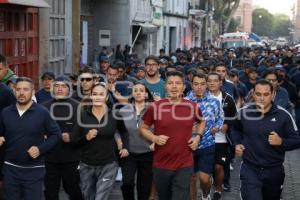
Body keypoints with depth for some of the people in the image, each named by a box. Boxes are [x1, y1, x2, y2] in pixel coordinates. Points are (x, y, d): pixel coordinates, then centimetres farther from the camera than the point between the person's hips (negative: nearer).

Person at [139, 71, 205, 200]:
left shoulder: (193, 107, -1)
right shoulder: (155, 107, -7)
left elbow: (202, 121, 21)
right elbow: (143, 128, 7)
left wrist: (198, 136, 3)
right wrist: (154, 138, -12)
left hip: (184, 166, 0)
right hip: (161, 165, 1)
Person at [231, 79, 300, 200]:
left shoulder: (283, 115, -10)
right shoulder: (244, 112, -3)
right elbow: (235, 129, 20)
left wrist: (281, 142, -23)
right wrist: (237, 144, 3)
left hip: (274, 171, 1)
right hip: (249, 169, -1)